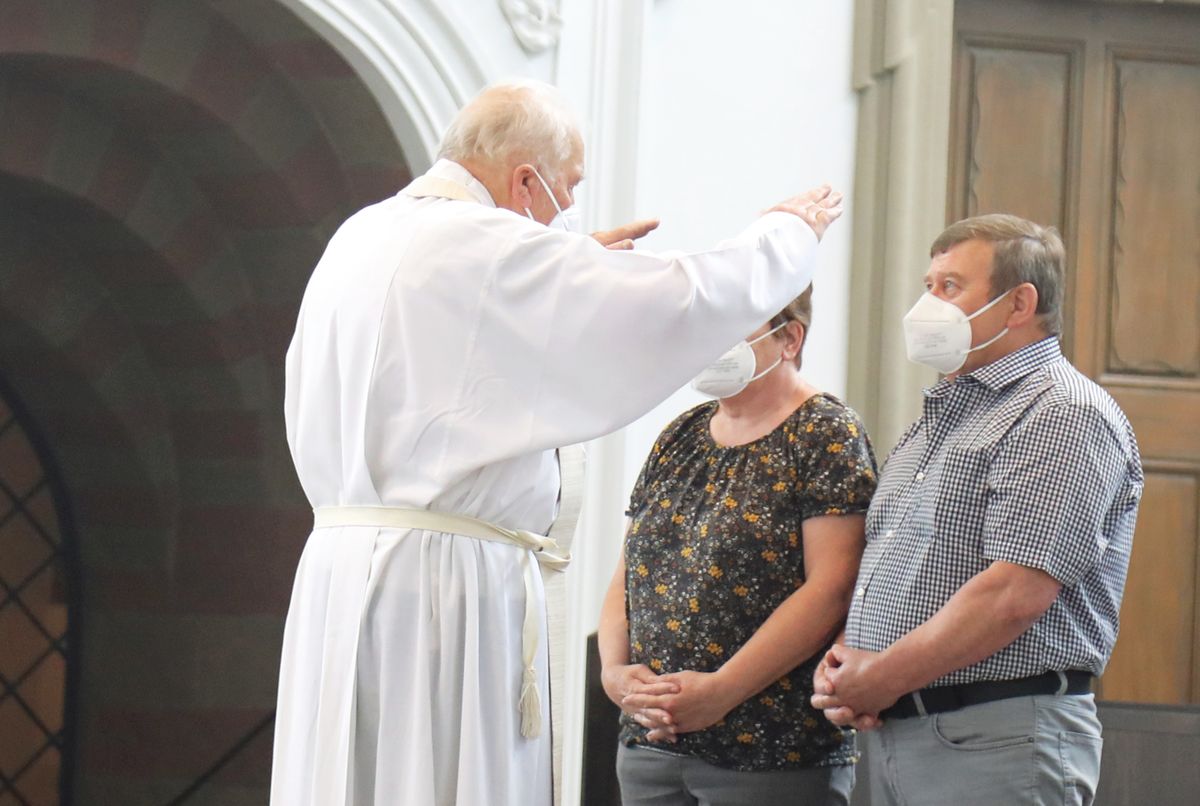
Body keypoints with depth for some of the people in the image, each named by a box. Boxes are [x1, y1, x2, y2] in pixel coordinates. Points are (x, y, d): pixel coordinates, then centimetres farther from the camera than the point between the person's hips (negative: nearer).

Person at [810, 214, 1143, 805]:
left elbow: (1013, 596, -20)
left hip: (996, 740, -8)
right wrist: (843, 660, 1)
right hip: (892, 733, 9)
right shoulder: (940, 418, 21)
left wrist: (879, 678, -14)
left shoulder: (1064, 413, -10)